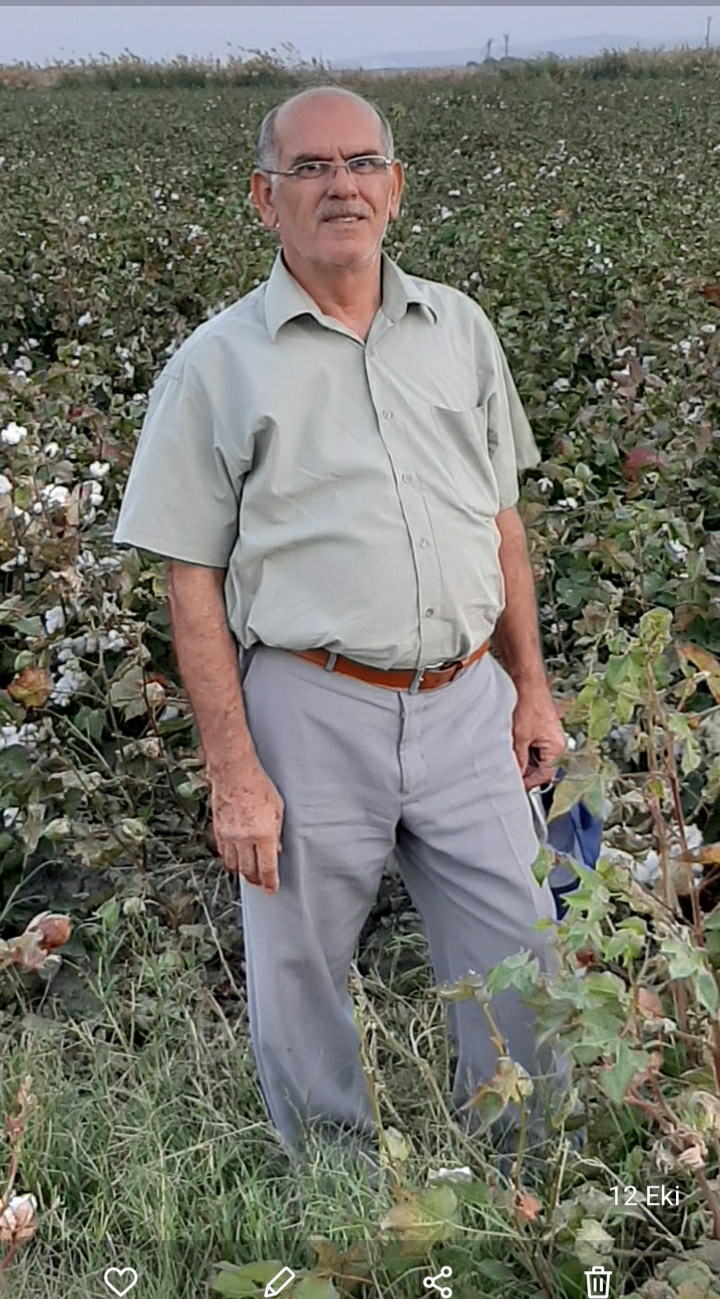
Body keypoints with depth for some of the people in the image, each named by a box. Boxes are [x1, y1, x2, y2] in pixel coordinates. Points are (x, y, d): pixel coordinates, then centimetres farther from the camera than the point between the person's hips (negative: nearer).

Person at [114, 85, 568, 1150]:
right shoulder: (217, 365, -2)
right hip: (311, 712, -3)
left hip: (467, 702, 3)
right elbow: (194, 584, -4)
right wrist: (233, 774, -9)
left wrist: (531, 687, 13)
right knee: (299, 989, 11)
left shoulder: (460, 329, 10)